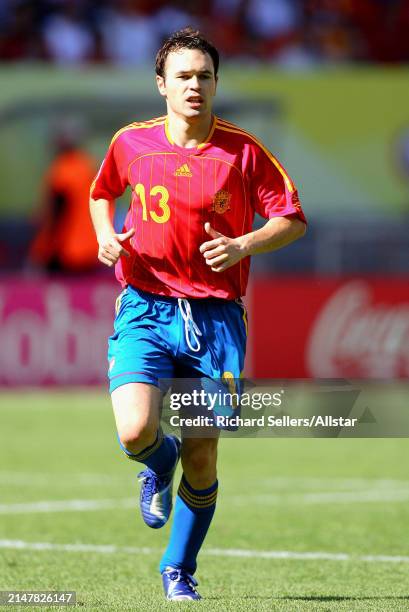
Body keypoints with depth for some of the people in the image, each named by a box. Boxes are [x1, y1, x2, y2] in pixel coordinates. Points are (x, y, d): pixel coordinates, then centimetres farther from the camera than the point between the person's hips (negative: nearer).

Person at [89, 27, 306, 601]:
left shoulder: (243, 151, -2)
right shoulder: (131, 142, 3)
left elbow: (292, 220, 2)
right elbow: (101, 193, 23)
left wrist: (243, 246, -15)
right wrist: (107, 237, 3)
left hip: (215, 316, 0)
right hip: (145, 309, 0)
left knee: (202, 458, 1)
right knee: (135, 433, -21)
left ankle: (179, 571, 23)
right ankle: (160, 465, 19)